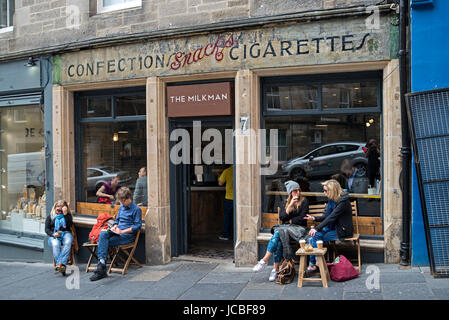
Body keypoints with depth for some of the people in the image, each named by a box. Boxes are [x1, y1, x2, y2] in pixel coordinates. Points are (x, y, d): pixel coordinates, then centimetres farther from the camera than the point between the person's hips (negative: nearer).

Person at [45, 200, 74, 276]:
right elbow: (47, 229, 10)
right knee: (55, 245, -36)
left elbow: (69, 225, -1)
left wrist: (65, 214, -7)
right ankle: (62, 265, -47)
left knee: (67, 243, -37)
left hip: (66, 233, 0)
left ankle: (59, 264, -49)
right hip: (54, 236, 0)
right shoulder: (50, 216, 18)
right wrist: (53, 234, -11)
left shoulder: (68, 215, 17)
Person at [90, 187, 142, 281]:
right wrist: (115, 226, 5)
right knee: (103, 234, -26)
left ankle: (101, 269, -22)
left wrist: (122, 231, -17)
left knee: (106, 243, -25)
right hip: (118, 232, 7)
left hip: (128, 235, -7)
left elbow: (137, 226, -10)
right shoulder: (121, 207, 20)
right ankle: (101, 261, -39)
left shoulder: (136, 209, -4)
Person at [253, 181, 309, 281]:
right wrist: (290, 205, -5)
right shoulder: (285, 202, 17)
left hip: (299, 228, -4)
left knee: (278, 233, -31)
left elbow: (302, 218, -2)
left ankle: (264, 261, -29)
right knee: (278, 239, -31)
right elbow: (282, 218, 3)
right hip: (285, 227, 4)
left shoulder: (304, 201, 6)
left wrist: (290, 220, 2)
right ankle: (276, 269, -28)